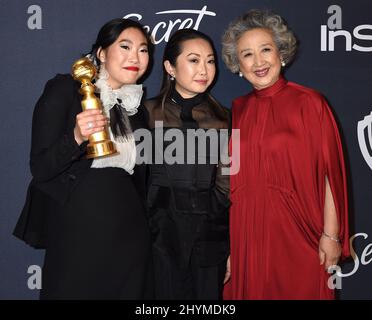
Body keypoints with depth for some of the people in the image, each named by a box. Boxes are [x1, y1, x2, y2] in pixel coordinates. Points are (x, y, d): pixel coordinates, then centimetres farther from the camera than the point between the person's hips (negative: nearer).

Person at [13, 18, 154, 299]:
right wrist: (77, 137, -27)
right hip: (77, 234, -5)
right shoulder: (65, 89, -6)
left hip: (130, 237, 5)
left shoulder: (136, 105, 9)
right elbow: (40, 169, -11)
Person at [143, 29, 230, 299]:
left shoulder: (223, 119, 7)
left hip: (209, 235, 2)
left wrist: (233, 249, 5)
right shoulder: (149, 113, 1)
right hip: (162, 234, -1)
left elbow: (227, 185, 7)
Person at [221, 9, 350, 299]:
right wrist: (225, 237, 6)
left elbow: (330, 172, -8)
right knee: (251, 291, 14)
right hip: (246, 235, 4)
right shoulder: (237, 110, 5)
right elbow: (231, 176, 9)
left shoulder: (308, 103, -7)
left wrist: (331, 235, -10)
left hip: (296, 233, -3)